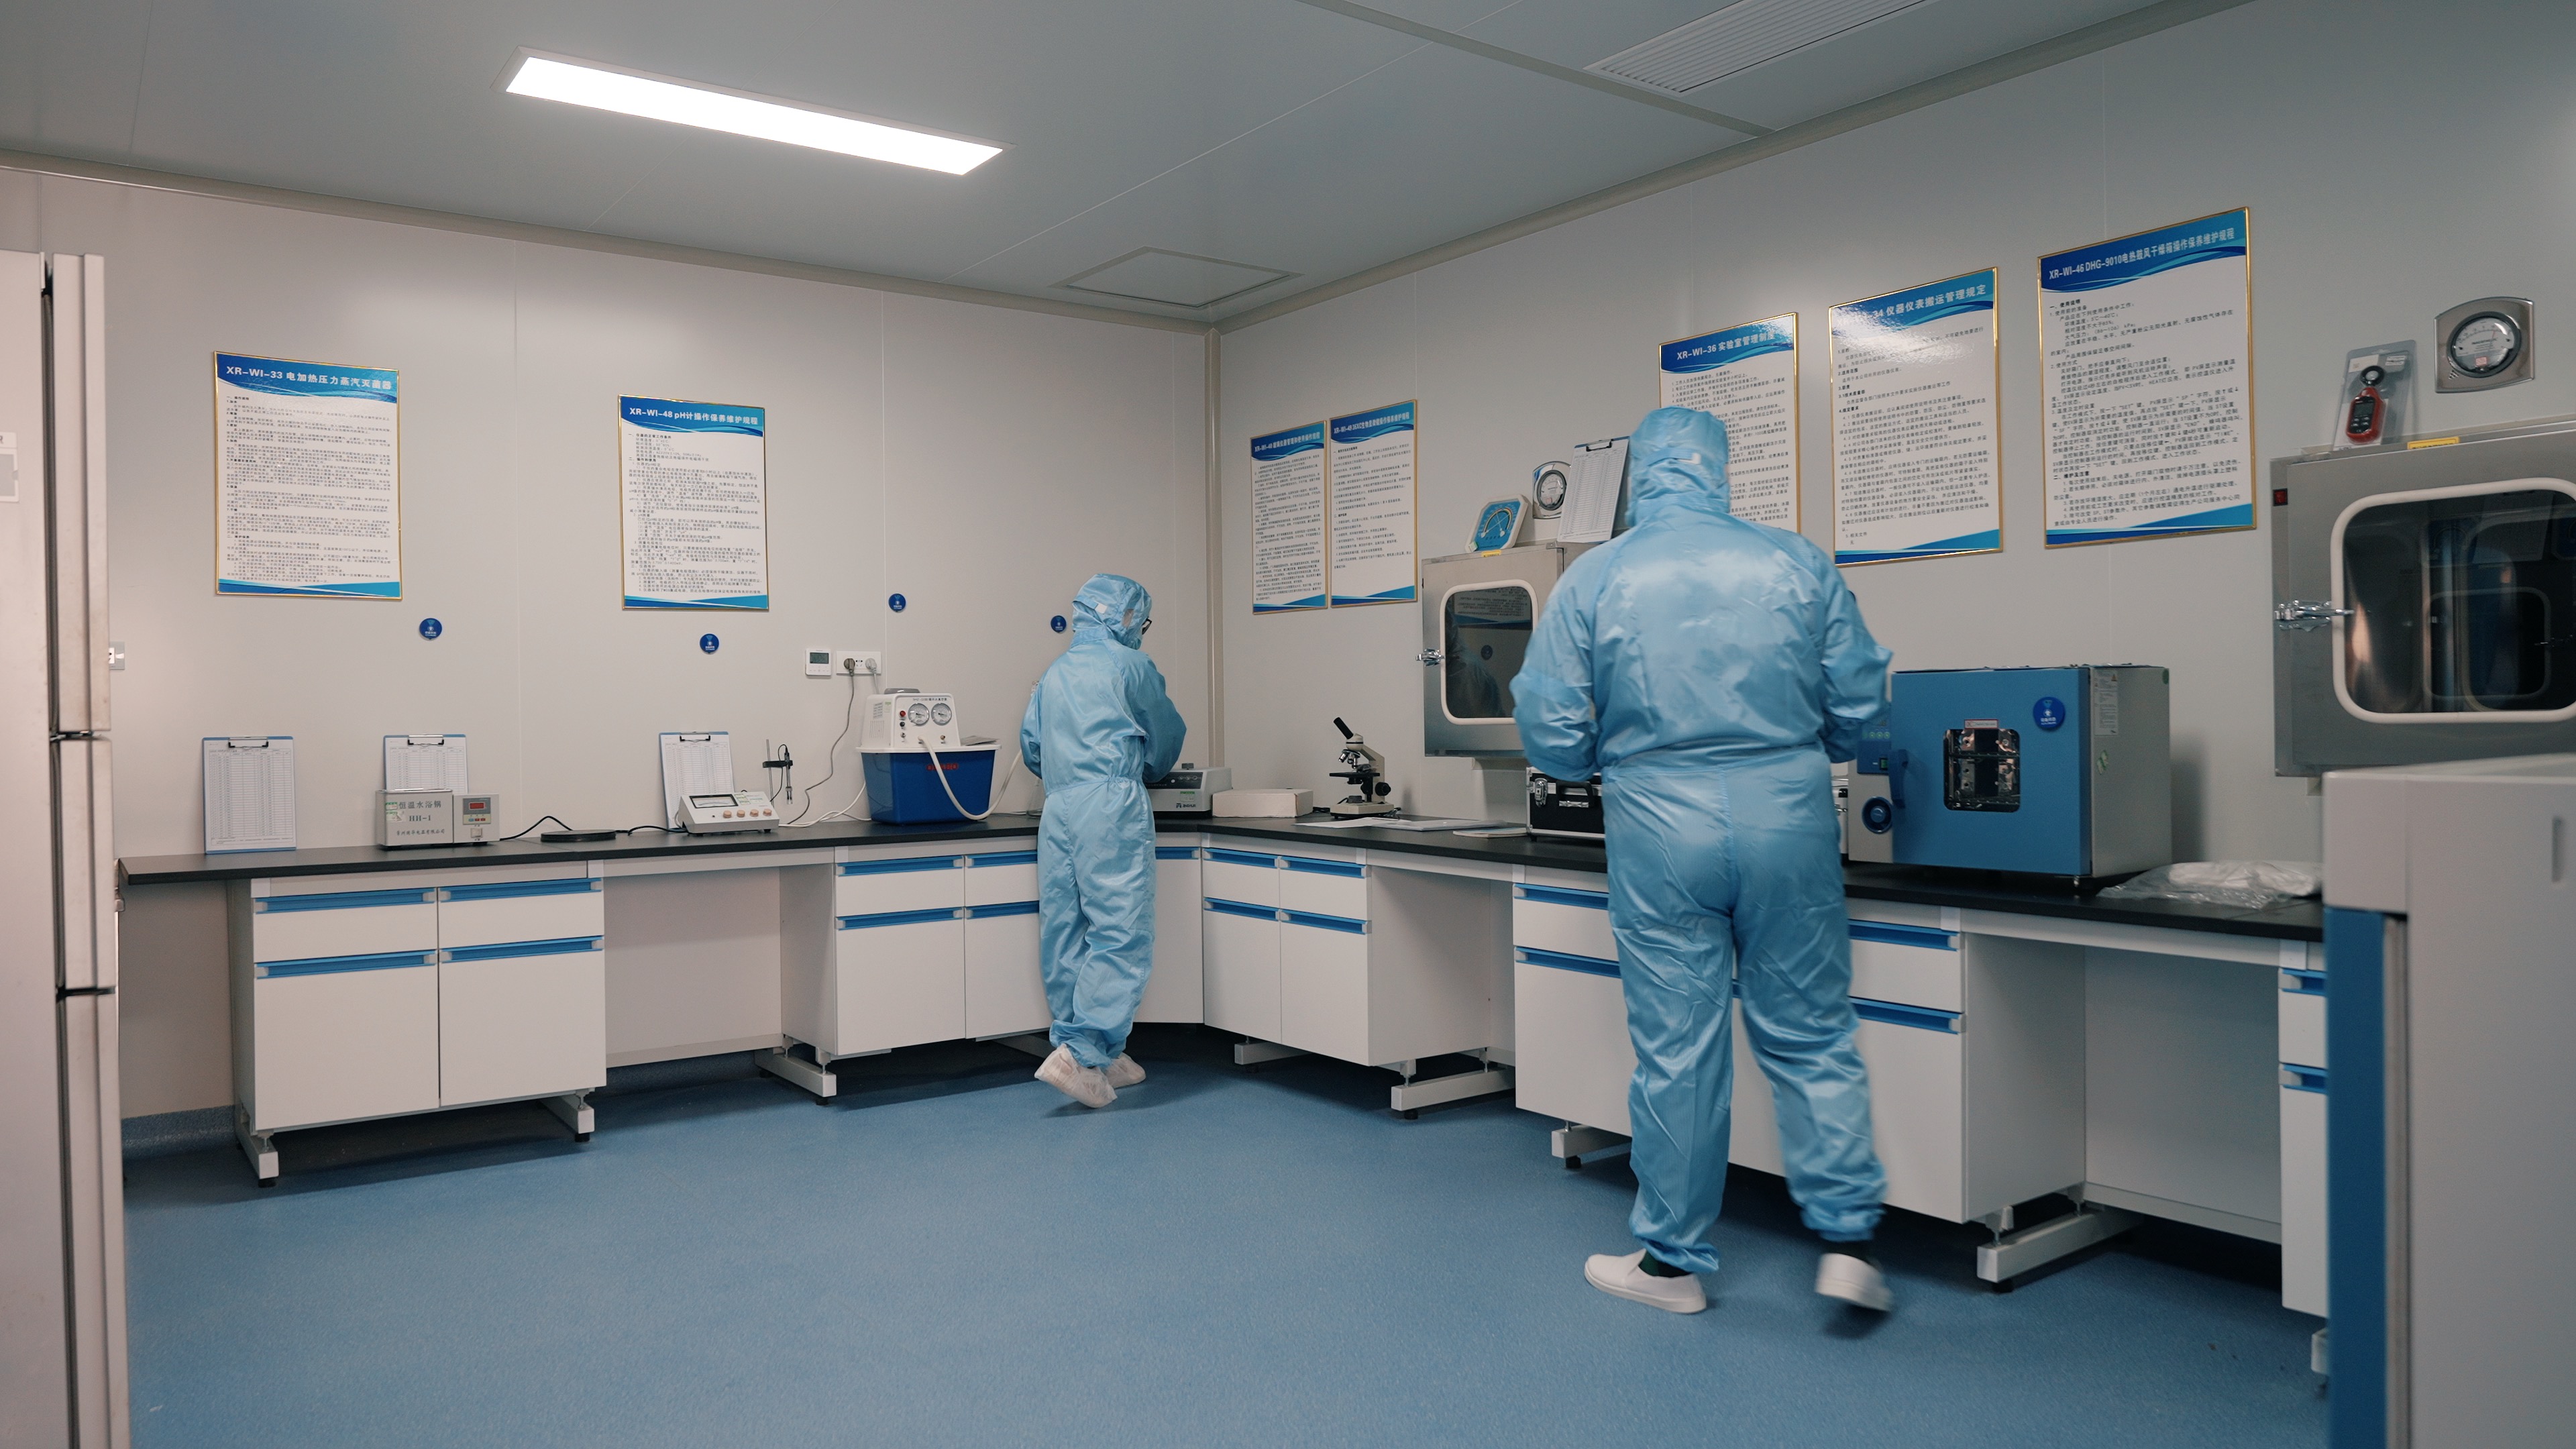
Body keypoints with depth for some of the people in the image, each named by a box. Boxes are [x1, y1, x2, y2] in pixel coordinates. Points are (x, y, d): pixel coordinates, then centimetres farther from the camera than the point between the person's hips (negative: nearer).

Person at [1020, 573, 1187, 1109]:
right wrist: (1146, 770, 33)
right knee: (1121, 932, -8)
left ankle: (1100, 1058, 15)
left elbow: (1031, 747, 18)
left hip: (1057, 807, 7)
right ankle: (1081, 1053, -17)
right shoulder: (1130, 665, 2)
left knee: (1064, 932, 7)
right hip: (1111, 805, -7)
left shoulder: (1055, 672, 19)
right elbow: (1167, 736, 13)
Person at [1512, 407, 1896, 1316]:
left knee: (1676, 1049, 8)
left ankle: (1673, 1260, 21)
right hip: (1787, 817, 1)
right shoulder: (1798, 564, 0)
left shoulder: (1594, 579, -2)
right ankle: (1847, 1240, 15)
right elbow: (1859, 708, 4)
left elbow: (1551, 737, -3)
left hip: (1660, 830, -1)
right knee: (1810, 1037, 14)